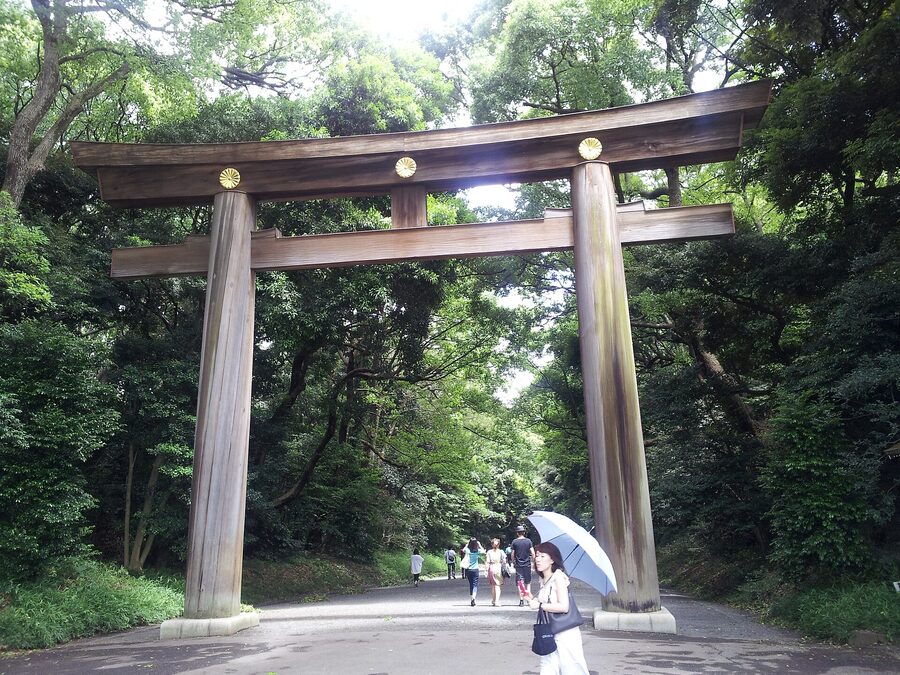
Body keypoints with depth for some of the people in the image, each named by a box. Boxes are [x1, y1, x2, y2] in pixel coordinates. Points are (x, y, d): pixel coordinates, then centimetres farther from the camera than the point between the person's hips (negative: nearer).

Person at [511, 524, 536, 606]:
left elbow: (513, 554, -1)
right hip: (527, 564, 1)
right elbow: (533, 553, -3)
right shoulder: (528, 541, -1)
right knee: (528, 582, 18)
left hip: (518, 565, -1)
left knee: (520, 583, 2)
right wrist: (533, 562, 9)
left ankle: (521, 600, -4)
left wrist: (513, 563, 12)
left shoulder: (514, 542, -3)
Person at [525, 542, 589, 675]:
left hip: (565, 633, -8)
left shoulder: (558, 576, -13)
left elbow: (563, 607, -21)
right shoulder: (543, 580, 11)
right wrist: (531, 598, 4)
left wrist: (539, 605, -15)